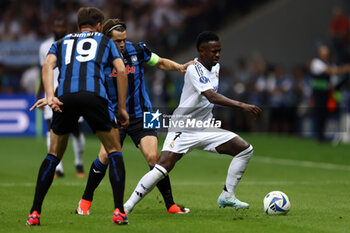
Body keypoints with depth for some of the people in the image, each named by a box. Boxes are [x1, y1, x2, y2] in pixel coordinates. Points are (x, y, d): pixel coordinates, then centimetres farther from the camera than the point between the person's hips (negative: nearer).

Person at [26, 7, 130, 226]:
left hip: (65, 98, 2)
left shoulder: (61, 43, 31)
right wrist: (122, 108, 19)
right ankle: (119, 211, 4)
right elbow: (121, 71, 15)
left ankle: (35, 213, 12)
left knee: (53, 156, 18)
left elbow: (48, 65, 10)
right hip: (94, 95, -2)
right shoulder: (105, 40, 28)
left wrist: (50, 96, -3)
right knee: (114, 151, 14)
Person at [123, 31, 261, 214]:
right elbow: (211, 96, -34)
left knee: (245, 149, -2)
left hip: (205, 129, 8)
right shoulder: (194, 70, -20)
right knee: (162, 168, -21)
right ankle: (128, 205, -9)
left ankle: (227, 196, 5)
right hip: (183, 129, -8)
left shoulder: (215, 67, 7)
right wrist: (241, 106, -39)